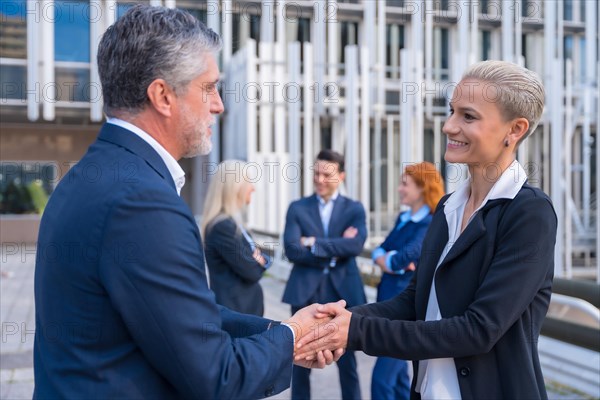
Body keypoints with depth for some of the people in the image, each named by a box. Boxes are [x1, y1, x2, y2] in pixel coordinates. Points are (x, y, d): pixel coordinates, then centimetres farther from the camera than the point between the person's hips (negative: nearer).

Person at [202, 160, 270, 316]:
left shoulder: (232, 223, 11)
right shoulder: (222, 226, -20)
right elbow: (251, 272, -18)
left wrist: (259, 259, -6)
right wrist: (259, 262, 3)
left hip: (245, 305, 10)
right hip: (234, 308, -10)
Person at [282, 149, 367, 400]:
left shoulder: (354, 209, 5)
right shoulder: (297, 208, 4)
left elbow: (356, 245, -13)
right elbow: (292, 250, -9)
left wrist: (314, 243, -13)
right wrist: (336, 251, -12)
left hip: (342, 292, 0)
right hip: (306, 292, 1)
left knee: (346, 360, 8)